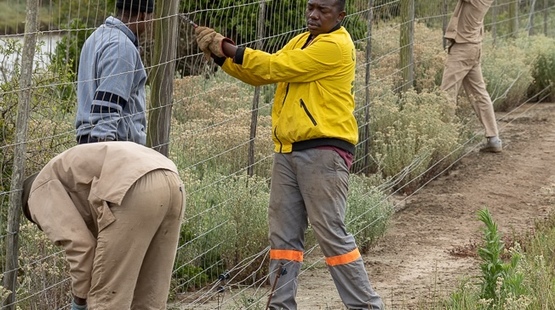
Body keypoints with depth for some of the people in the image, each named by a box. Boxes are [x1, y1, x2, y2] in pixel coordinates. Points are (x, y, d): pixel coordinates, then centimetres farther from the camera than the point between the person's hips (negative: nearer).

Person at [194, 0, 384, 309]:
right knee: (284, 234, 9)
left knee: (332, 234, -7)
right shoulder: (301, 42, 17)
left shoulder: (335, 46, -12)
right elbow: (260, 75, 13)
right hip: (288, 151, 9)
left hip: (324, 152, -9)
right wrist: (220, 53, 0)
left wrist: (228, 47, -9)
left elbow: (275, 67, -14)